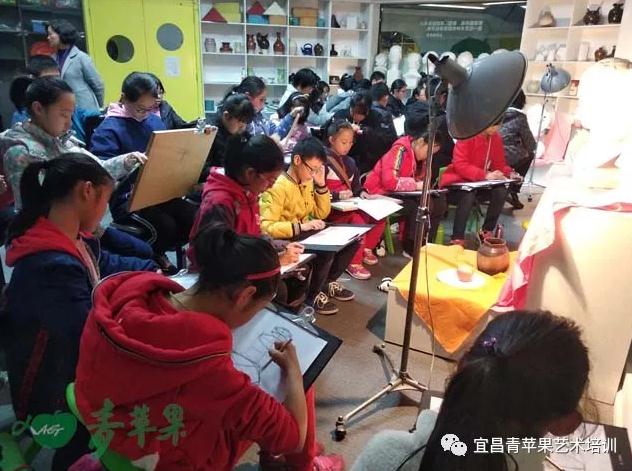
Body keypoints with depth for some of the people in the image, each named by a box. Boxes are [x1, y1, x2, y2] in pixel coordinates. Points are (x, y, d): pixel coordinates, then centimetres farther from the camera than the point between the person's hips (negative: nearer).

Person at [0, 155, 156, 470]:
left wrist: (151, 270, 10)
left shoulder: (72, 241, -2)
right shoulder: (54, 267, -35)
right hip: (53, 393, -8)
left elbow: (105, 264, 19)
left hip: (74, 360, 9)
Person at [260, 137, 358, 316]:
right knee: (328, 247, -30)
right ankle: (312, 296, -7)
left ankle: (328, 282, 17)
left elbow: (322, 214, 10)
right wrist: (300, 226, -36)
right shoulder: (277, 187, -21)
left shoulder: (307, 182, 4)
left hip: (308, 234, 8)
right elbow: (266, 227, -30)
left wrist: (321, 185, -3)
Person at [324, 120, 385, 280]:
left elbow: (356, 185, 24)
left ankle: (367, 249, 8)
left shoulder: (350, 162, 20)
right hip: (331, 208, -7)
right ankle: (354, 263, -21)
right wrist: (337, 195, -23)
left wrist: (362, 192, 2)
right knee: (359, 219, -33)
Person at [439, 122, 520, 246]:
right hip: (457, 182, -6)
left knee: (501, 191, -20)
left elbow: (500, 164, 9)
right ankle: (457, 239, -33)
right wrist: (485, 175, -34)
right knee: (469, 193, -36)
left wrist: (510, 173, -13)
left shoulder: (496, 138, 2)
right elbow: (460, 165, -26)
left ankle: (487, 232, -6)